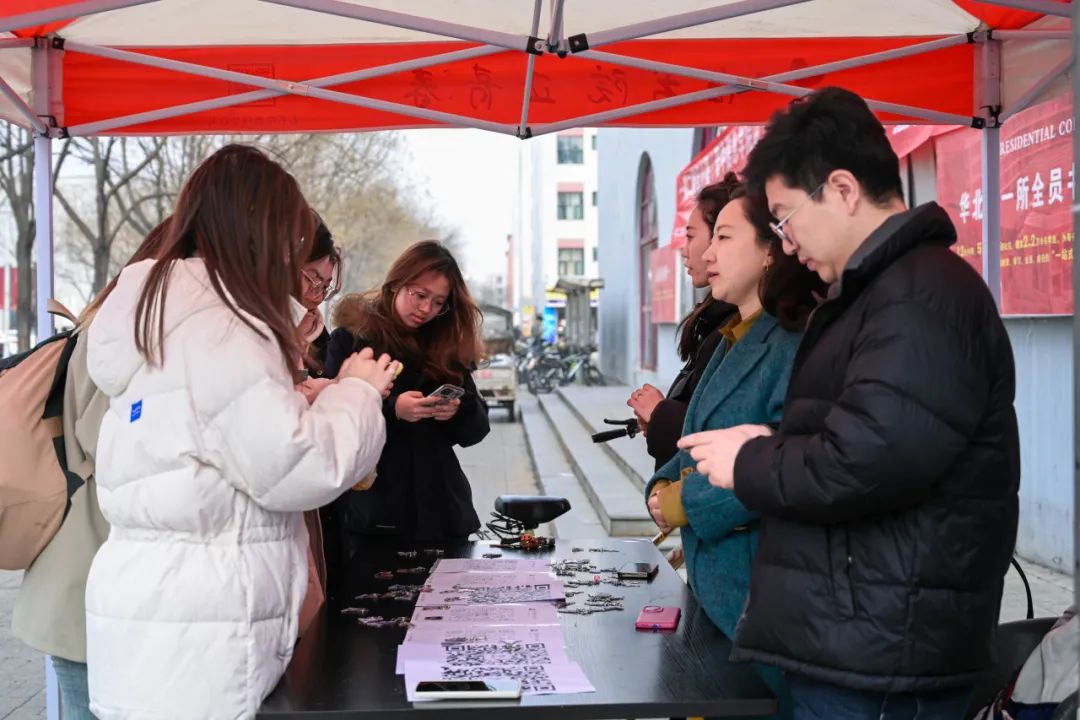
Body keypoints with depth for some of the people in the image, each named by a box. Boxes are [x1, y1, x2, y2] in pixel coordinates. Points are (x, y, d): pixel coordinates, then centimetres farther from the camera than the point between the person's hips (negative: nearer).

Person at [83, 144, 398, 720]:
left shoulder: (161, 309, 15)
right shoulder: (215, 325, -16)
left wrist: (323, 392, 17)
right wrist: (357, 391, -3)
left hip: (164, 611, 10)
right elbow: (295, 469, -19)